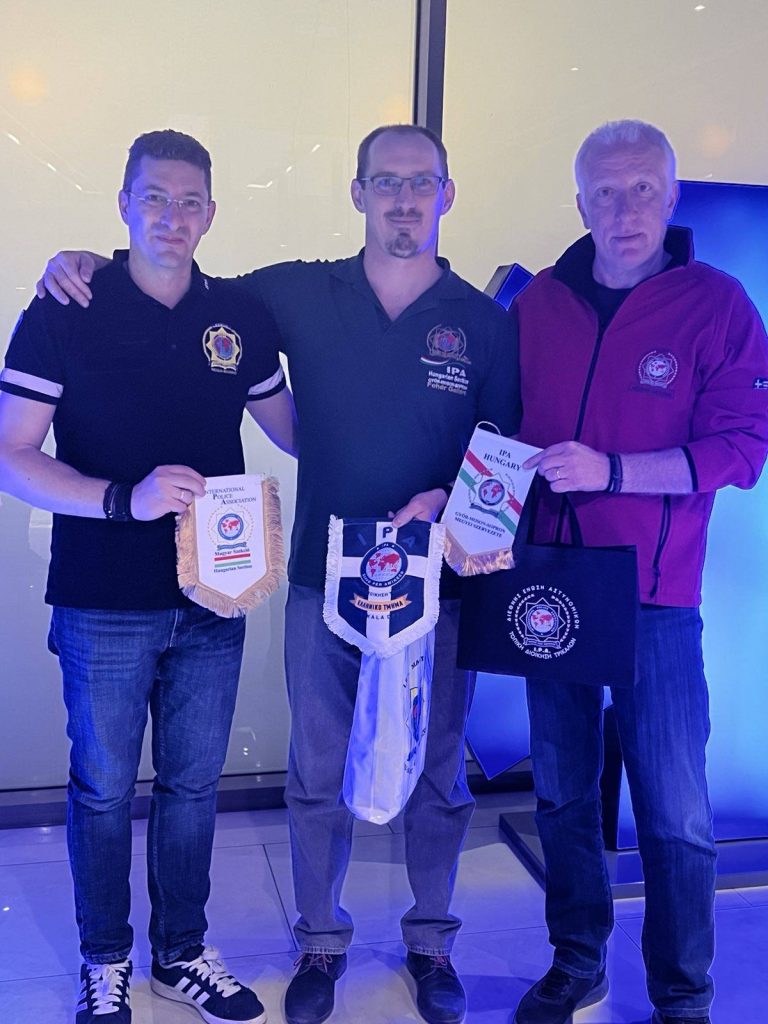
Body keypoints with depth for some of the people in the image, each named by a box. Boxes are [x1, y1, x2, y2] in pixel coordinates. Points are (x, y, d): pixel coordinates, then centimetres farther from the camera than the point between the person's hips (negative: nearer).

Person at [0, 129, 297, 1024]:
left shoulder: (242, 316, 3)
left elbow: (290, 428, 14)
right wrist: (125, 499, -24)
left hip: (213, 599, 3)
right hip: (104, 604, -3)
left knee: (193, 783, 15)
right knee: (104, 789, 11)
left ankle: (183, 952, 35)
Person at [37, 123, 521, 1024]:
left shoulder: (485, 324, -2)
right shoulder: (301, 296, -1)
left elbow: (510, 455, 2)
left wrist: (450, 496, -17)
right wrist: (87, 264, -3)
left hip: (437, 585, 0)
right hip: (323, 581, 1)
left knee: (436, 775, 14)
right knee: (317, 778, 13)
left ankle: (430, 940, 37)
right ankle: (321, 943, 36)